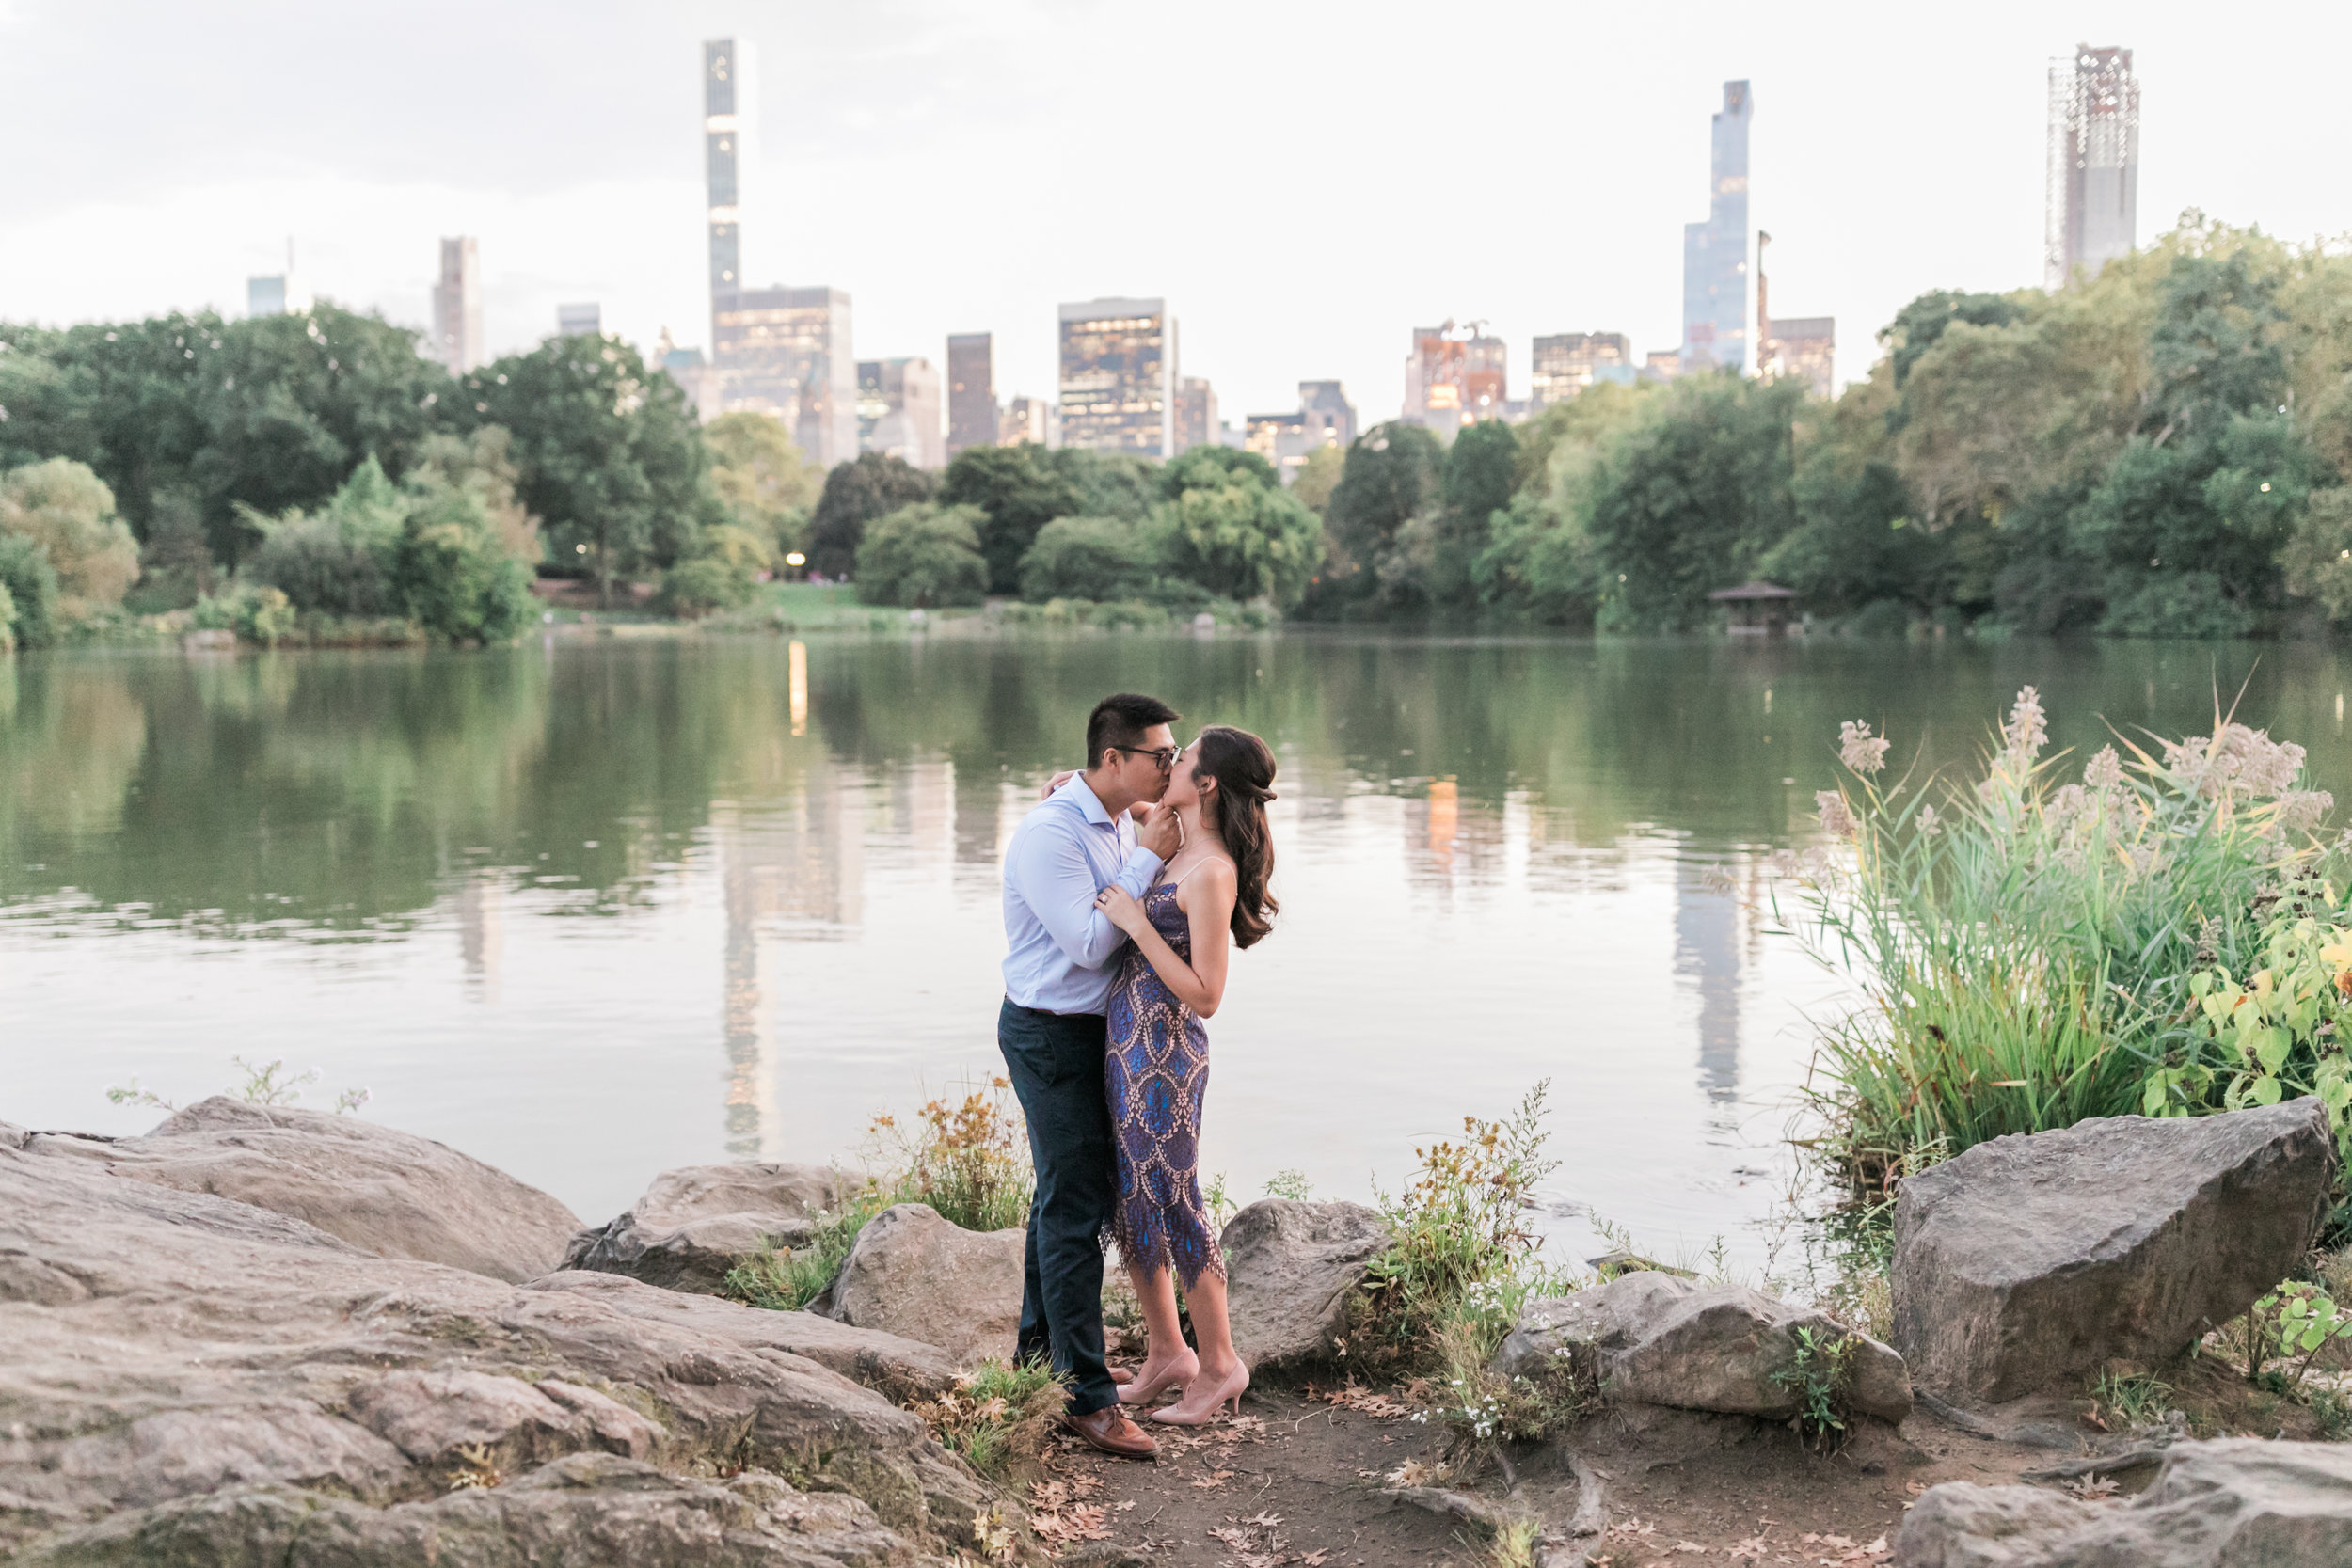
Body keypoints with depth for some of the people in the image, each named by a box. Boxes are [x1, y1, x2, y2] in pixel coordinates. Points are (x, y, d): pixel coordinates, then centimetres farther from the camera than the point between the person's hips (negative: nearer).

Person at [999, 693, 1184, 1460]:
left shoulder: (1124, 824, 6)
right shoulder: (1050, 834, -22)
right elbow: (1090, 944, -24)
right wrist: (1149, 858, -22)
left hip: (1096, 1028, 9)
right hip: (1050, 1035, -9)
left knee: (1074, 1193, 18)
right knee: (1074, 1208, -7)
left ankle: (1043, 1349, 34)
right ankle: (1087, 1395, -3)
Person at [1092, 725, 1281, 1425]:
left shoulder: (1212, 873, -20)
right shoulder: (1182, 848, 6)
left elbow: (1205, 996, -22)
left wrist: (1136, 922, -22)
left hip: (1162, 1053, -9)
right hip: (1128, 1043, 9)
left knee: (1172, 1206, 3)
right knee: (1130, 1202, 16)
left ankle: (1219, 1362, 18)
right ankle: (1166, 1353, 29)